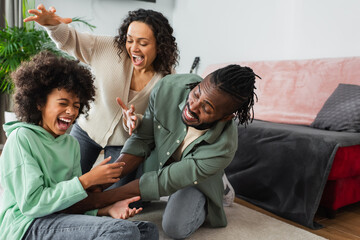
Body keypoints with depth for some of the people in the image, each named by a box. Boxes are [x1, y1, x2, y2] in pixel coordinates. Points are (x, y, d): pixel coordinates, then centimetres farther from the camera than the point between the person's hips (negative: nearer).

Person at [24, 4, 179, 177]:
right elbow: (70, 40, -17)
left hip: (123, 143, -1)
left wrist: (134, 121, -39)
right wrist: (53, 25, -40)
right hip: (88, 130, 1)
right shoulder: (109, 49, -19)